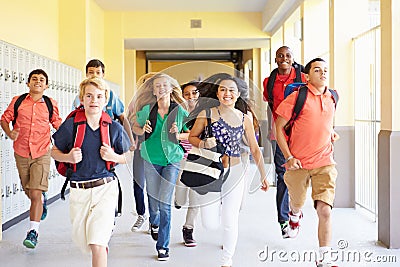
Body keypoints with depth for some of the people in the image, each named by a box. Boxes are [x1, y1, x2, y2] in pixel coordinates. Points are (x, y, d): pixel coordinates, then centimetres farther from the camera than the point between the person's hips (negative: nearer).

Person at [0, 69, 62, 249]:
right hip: (21, 154, 2)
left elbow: (58, 124, 15)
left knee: (36, 194, -12)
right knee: (29, 192, 15)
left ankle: (33, 231, -4)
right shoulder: (17, 101, 2)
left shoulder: (50, 104, 3)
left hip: (41, 154, -2)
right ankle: (43, 200, 50)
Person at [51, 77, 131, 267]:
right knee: (82, 241, 17)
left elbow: (124, 158, 10)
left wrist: (113, 157, -11)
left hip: (105, 188, -2)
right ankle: (104, 242, 51)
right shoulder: (71, 125, -4)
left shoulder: (114, 128, -2)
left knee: (97, 245, -12)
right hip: (78, 190, 2)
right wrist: (69, 157, -12)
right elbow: (54, 151, 8)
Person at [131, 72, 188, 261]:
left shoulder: (179, 111, -6)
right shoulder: (147, 110, -4)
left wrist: (178, 136, -16)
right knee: (153, 201, 12)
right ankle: (154, 223, 48)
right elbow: (135, 127, 12)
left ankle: (163, 247, 3)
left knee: (165, 203, -9)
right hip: (151, 160, 2)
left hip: (172, 161, -1)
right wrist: (142, 131, -10)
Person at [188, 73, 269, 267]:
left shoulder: (244, 119, 2)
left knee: (230, 222, 3)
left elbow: (255, 149, 10)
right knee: (210, 224, -3)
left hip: (235, 173, 1)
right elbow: (192, 137, 6)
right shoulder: (206, 114, -5)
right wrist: (204, 144, -15)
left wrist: (263, 175, 11)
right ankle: (215, 206, 32)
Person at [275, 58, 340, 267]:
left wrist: (331, 133, 13)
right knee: (297, 203, 19)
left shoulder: (332, 98, 8)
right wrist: (288, 157, -11)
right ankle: (294, 215, 57)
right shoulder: (297, 97, -7)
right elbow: (279, 127, -4)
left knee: (324, 211, -10)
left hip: (325, 163, 2)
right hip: (298, 163, -2)